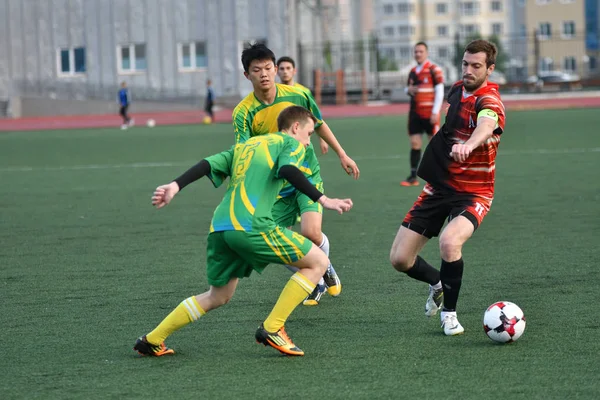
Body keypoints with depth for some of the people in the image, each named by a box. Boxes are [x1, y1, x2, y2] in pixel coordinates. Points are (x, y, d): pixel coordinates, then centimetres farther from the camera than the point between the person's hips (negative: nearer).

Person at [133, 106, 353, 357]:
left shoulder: (244, 146, 30)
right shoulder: (291, 143, 12)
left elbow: (209, 165, 16)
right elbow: (287, 170, -10)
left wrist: (175, 186, 7)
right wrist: (323, 200, -14)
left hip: (218, 228, 8)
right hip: (252, 226, -8)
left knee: (218, 297, 26)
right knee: (318, 262, 4)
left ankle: (152, 341, 23)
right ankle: (272, 329, -2)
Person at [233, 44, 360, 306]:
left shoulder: (297, 95, -7)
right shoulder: (244, 112, -13)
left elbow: (319, 125, 10)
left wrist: (342, 155, 15)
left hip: (308, 175, -1)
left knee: (311, 232, -20)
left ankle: (326, 269, 14)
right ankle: (314, 284, 24)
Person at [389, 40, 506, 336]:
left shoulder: (489, 101, -19)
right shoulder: (457, 89, 4)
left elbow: (486, 125, -45)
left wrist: (468, 145, -65)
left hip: (472, 194, -6)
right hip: (438, 186, 6)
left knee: (449, 242, -35)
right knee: (399, 259, 0)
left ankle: (449, 313, -10)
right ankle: (437, 284, 35)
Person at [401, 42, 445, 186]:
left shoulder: (434, 70, -7)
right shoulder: (413, 71, 13)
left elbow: (439, 92, -10)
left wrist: (435, 112, -16)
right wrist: (409, 90, -2)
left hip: (429, 114, -6)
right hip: (415, 113, 6)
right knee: (415, 144, 2)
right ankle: (413, 177, 3)